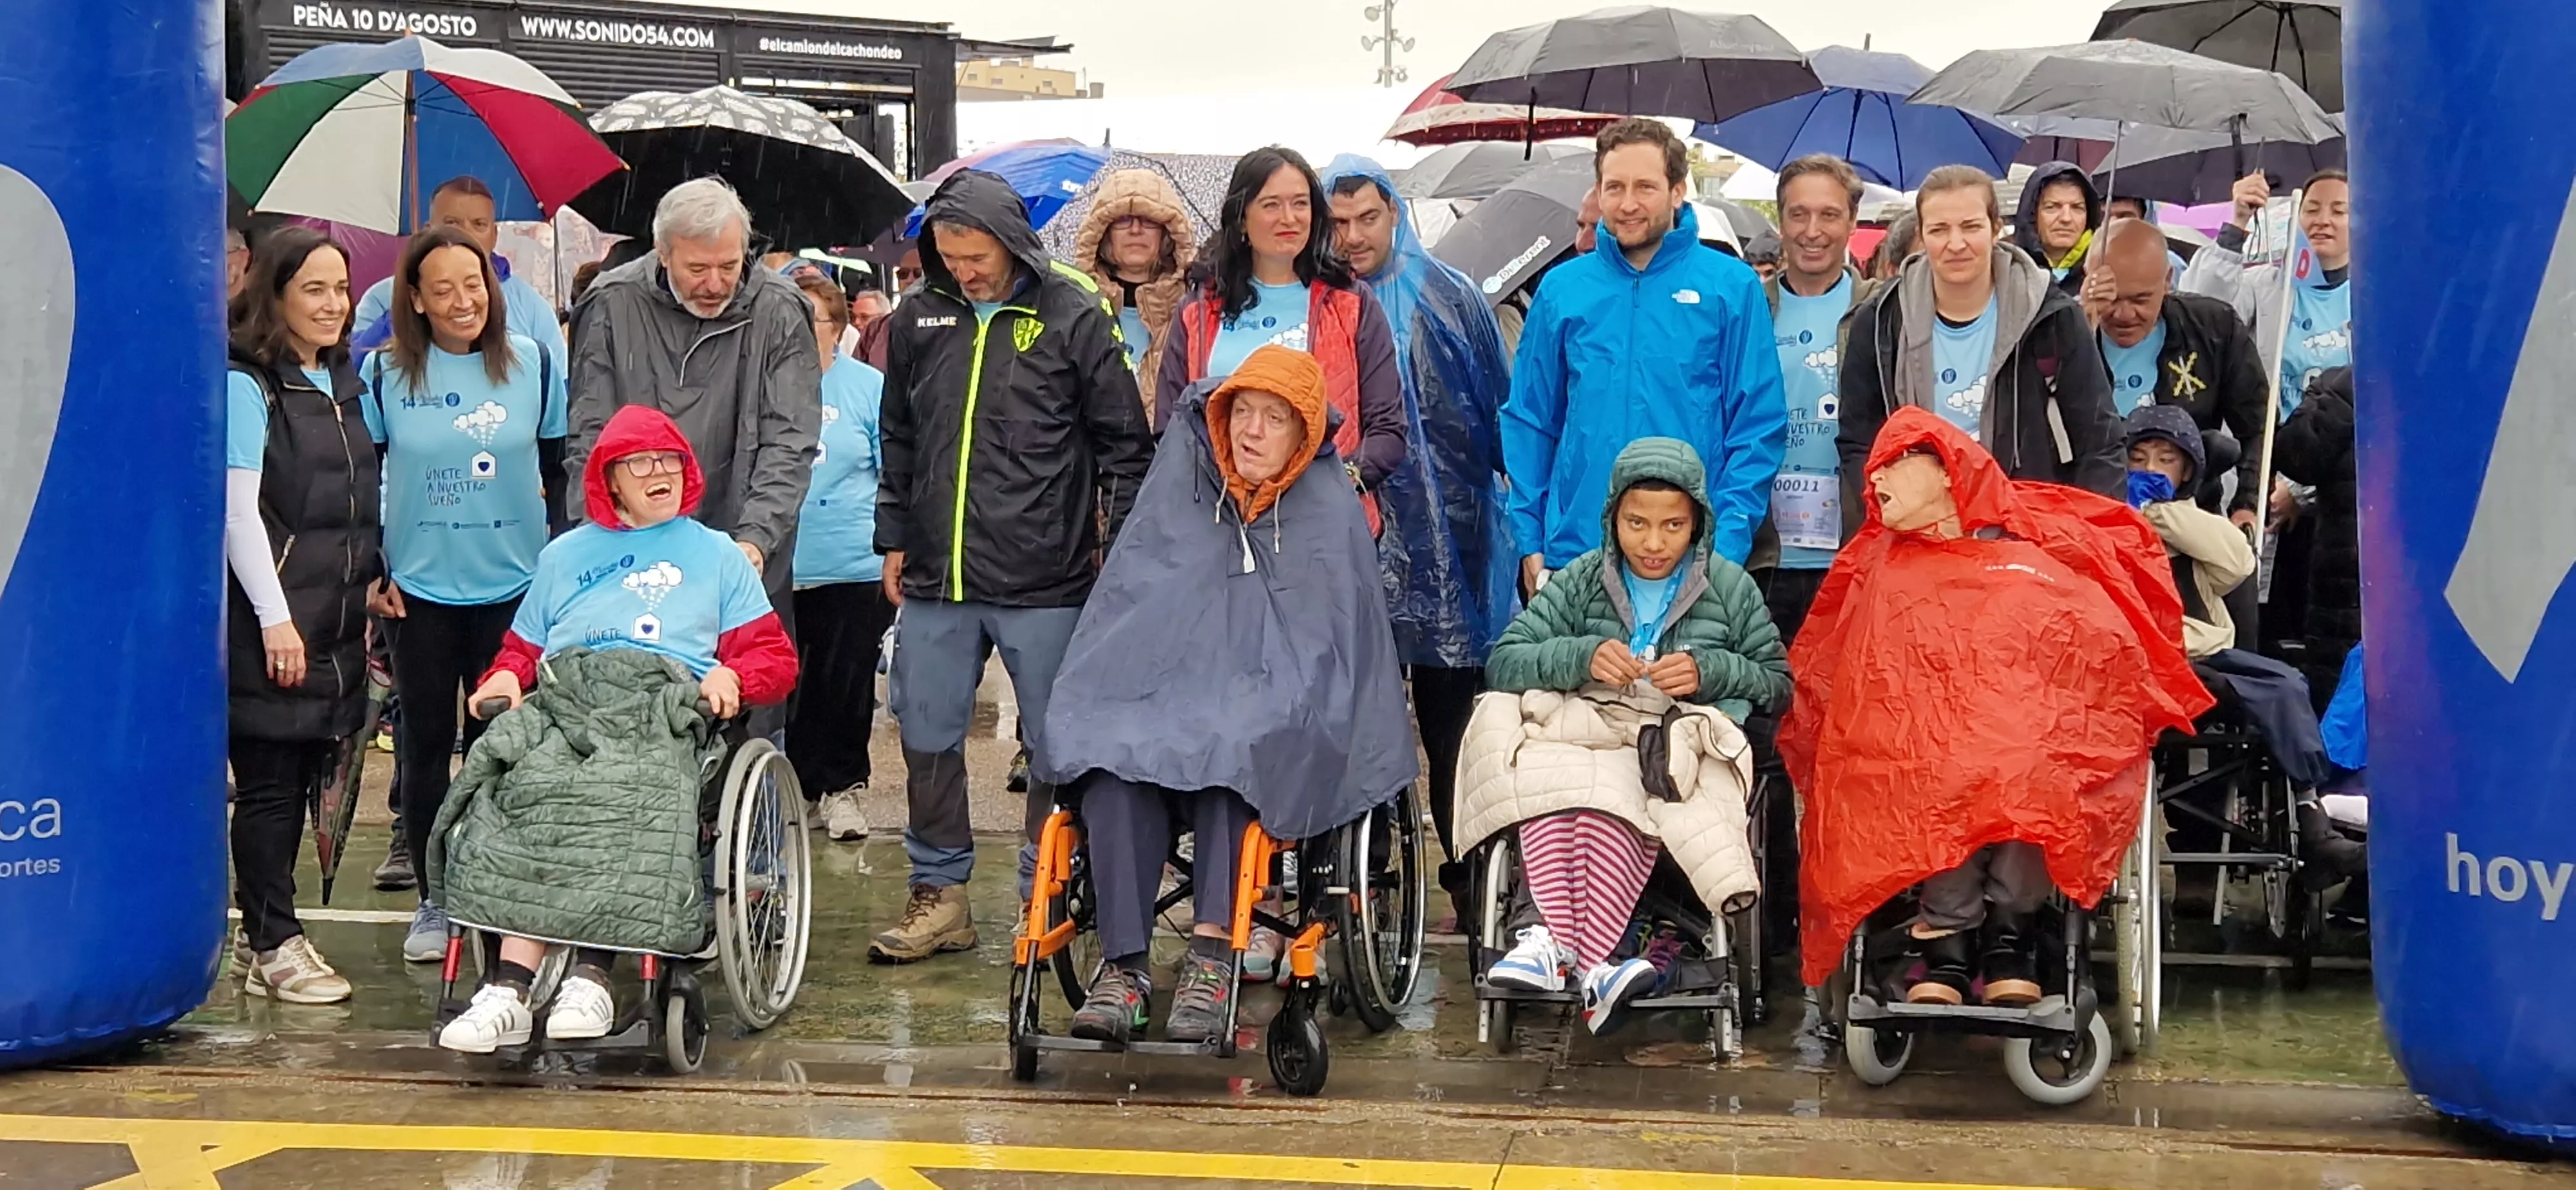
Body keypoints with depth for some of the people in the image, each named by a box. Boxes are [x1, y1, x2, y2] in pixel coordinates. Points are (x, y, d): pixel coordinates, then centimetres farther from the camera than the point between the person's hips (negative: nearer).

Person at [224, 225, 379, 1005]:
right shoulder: (247, 384, -6)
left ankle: (267, 929, 17)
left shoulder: (348, 382, 16)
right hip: (269, 615, -7)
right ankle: (274, 945, 4)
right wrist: (275, 617, -15)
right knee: (269, 780, -3)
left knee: (303, 776, 9)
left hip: (339, 613, 7)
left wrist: (376, 582, 13)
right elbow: (238, 509, -11)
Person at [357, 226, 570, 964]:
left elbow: (560, 467, 7)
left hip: (515, 585, 0)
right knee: (426, 743, 5)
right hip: (419, 590, 0)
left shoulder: (531, 363, 0)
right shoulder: (384, 373, -2)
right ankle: (434, 901, 15)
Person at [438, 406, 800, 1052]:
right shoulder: (564, 556, 33)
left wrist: (731, 676, -5)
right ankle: (510, 988, -46)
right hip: (562, 703, 1)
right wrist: (504, 678, 6)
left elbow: (776, 658, 17)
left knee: (622, 802, -37)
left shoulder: (718, 556, 26)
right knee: (528, 788, -34)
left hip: (671, 709, -1)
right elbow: (522, 650, 29)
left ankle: (588, 976, -46)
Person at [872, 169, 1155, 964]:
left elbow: (1124, 442, -1)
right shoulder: (921, 318, 8)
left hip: (1046, 584, -4)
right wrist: (895, 539, 17)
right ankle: (940, 894, 21)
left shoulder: (1074, 316, -5)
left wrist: (1120, 550, -3)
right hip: (935, 578, 4)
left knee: (1056, 746, 5)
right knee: (927, 736, 9)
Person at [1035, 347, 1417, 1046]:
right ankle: (1122, 965, -35)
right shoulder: (1181, 488, 15)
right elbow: (1121, 604, 17)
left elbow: (1342, 648, 9)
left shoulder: (1329, 514, 8)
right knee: (1112, 751, -32)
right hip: (1155, 685, 2)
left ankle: (1211, 956, -43)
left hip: (1275, 709, -2)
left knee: (1228, 746, -38)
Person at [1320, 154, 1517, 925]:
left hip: (1445, 543, -1)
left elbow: (1501, 412, 10)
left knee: (1452, 722, 4)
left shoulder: (1450, 300, 6)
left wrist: (1517, 506, 7)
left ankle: (1472, 881, 11)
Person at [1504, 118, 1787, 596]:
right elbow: (1529, 421, 11)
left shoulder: (1731, 287, 0)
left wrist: (1728, 540, -9)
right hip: (1574, 548, 2)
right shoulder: (1562, 289, 7)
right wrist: (1530, 539, 4)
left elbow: (1759, 425, -1)